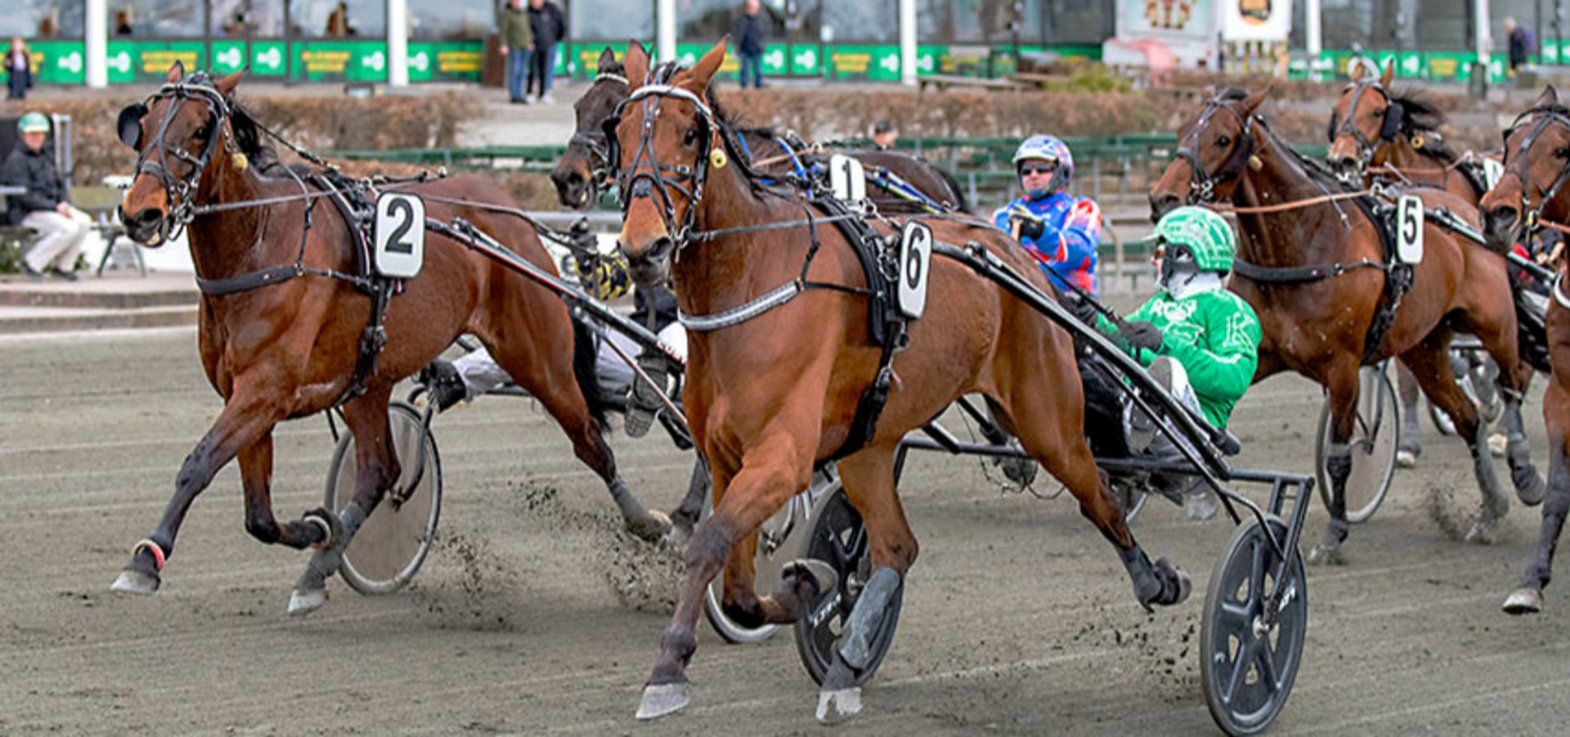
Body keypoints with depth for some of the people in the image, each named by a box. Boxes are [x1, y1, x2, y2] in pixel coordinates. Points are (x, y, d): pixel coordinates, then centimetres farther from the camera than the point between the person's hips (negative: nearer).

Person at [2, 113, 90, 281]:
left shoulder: (46, 155, 16)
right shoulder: (16, 160, -11)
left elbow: (60, 184, 20)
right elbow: (24, 196, -19)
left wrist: (64, 203, -3)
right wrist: (55, 207, -21)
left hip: (51, 207, 8)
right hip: (26, 213, -8)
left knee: (84, 222, -14)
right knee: (68, 228, -28)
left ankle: (62, 266, -2)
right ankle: (32, 263, -13)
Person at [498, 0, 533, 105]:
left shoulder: (524, 13, 13)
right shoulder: (507, 13, -5)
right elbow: (503, 30, -9)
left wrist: (530, 42, 12)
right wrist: (504, 45, -15)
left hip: (525, 46, 6)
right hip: (513, 46, -6)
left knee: (522, 71, 4)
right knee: (514, 70, -7)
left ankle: (519, 95, 9)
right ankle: (513, 96, -4)